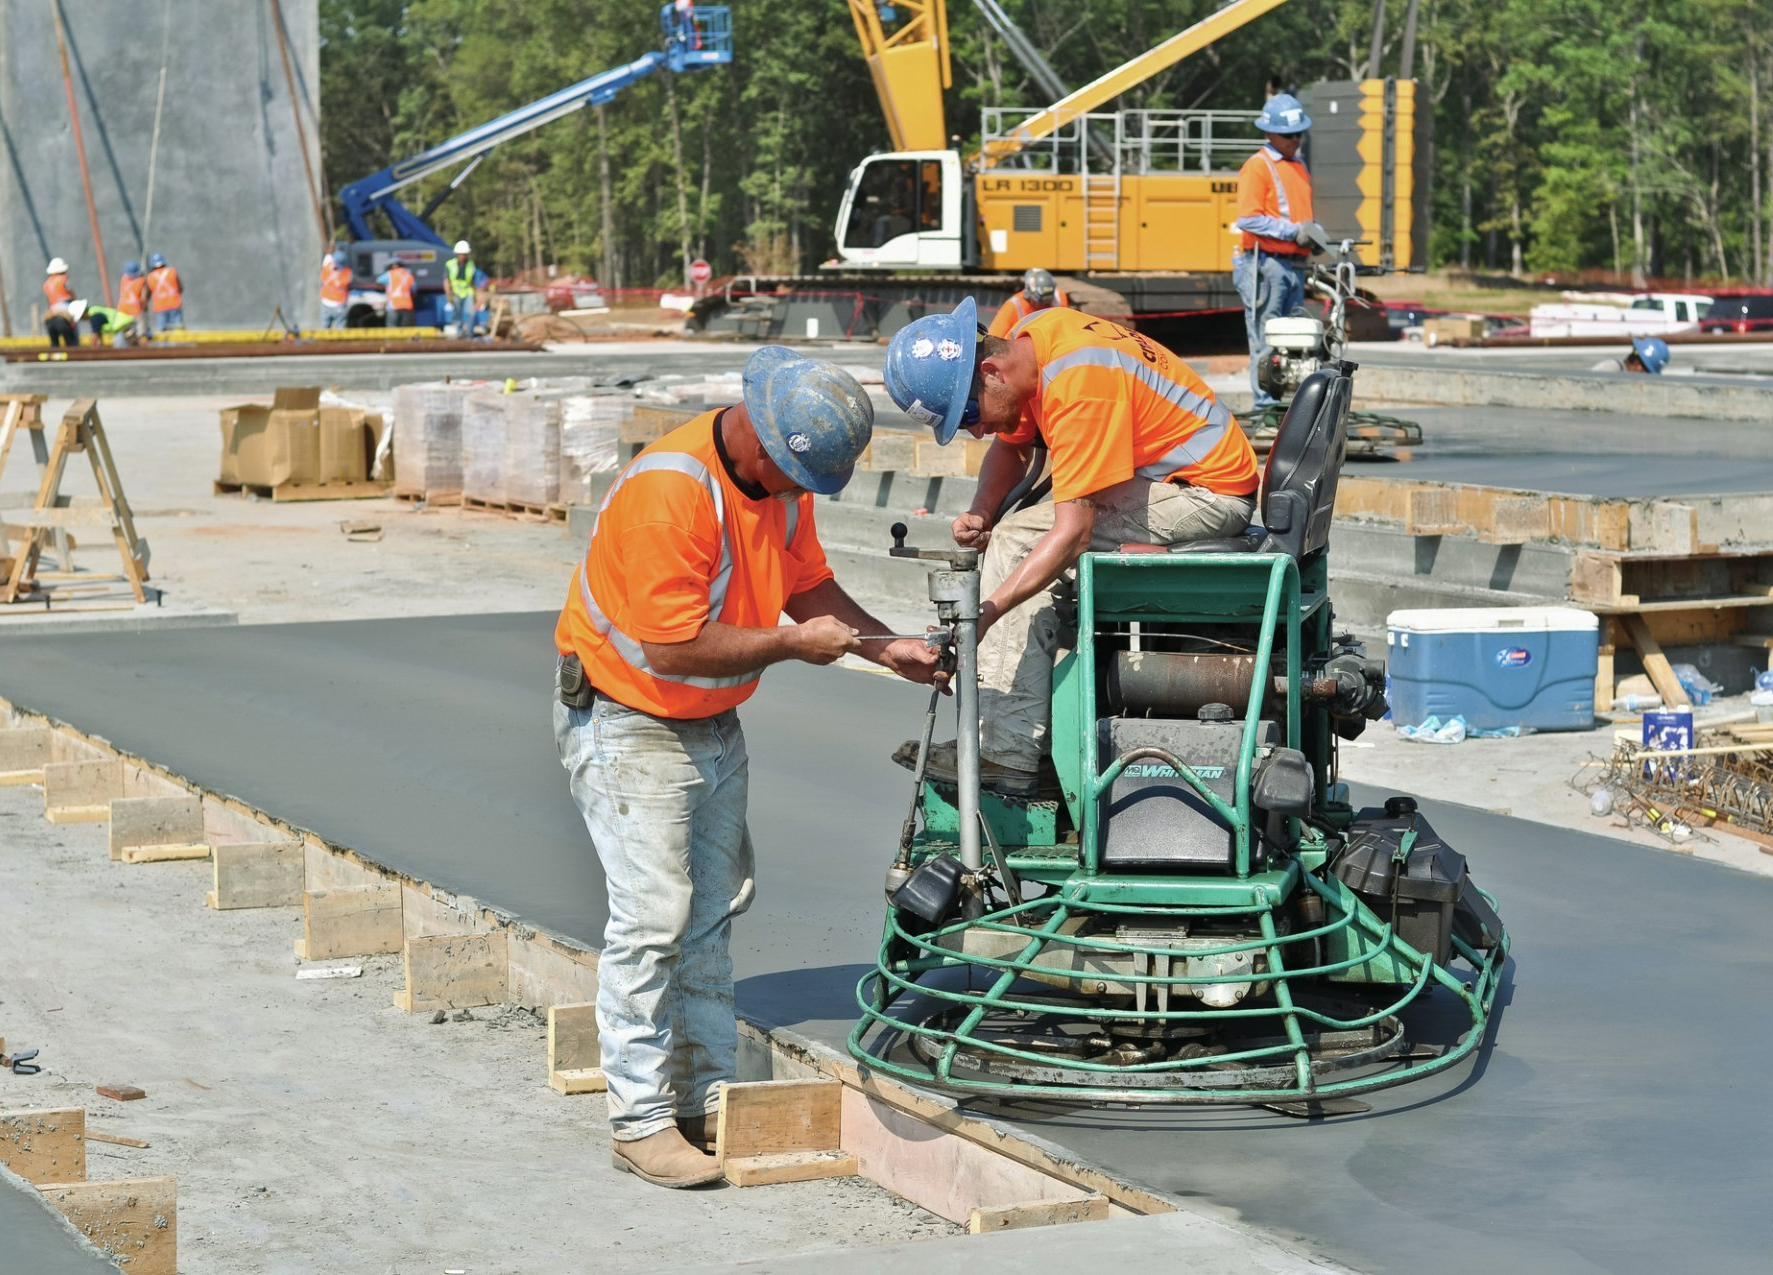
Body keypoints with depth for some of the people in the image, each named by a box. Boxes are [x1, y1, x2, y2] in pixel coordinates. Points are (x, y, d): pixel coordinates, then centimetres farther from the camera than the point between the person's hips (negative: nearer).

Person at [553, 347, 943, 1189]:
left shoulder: (779, 479, -2)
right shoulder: (669, 492, -30)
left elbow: (807, 582, 11)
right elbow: (673, 647, -29)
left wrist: (885, 647, -2)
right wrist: (792, 643, -21)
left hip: (712, 724, 9)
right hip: (627, 724, -9)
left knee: (714, 912, 11)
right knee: (652, 915, -11)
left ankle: (708, 1098, 19)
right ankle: (641, 1121, -5)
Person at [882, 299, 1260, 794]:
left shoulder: (1076, 386, -27)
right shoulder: (1032, 335, 0)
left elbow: (1073, 531, -30)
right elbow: (1011, 445, 16)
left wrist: (984, 615, -32)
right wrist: (980, 514, -4)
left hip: (1209, 494, -10)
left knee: (1018, 540, -18)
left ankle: (1007, 753, -16)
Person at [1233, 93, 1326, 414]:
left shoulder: (1299, 167, 20)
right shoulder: (1257, 167, -6)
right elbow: (1248, 219, -15)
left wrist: (1313, 232, 8)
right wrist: (1293, 231, -18)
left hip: (1295, 264, 8)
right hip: (1266, 264, -8)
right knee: (1266, 339, -8)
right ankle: (1265, 405, -6)